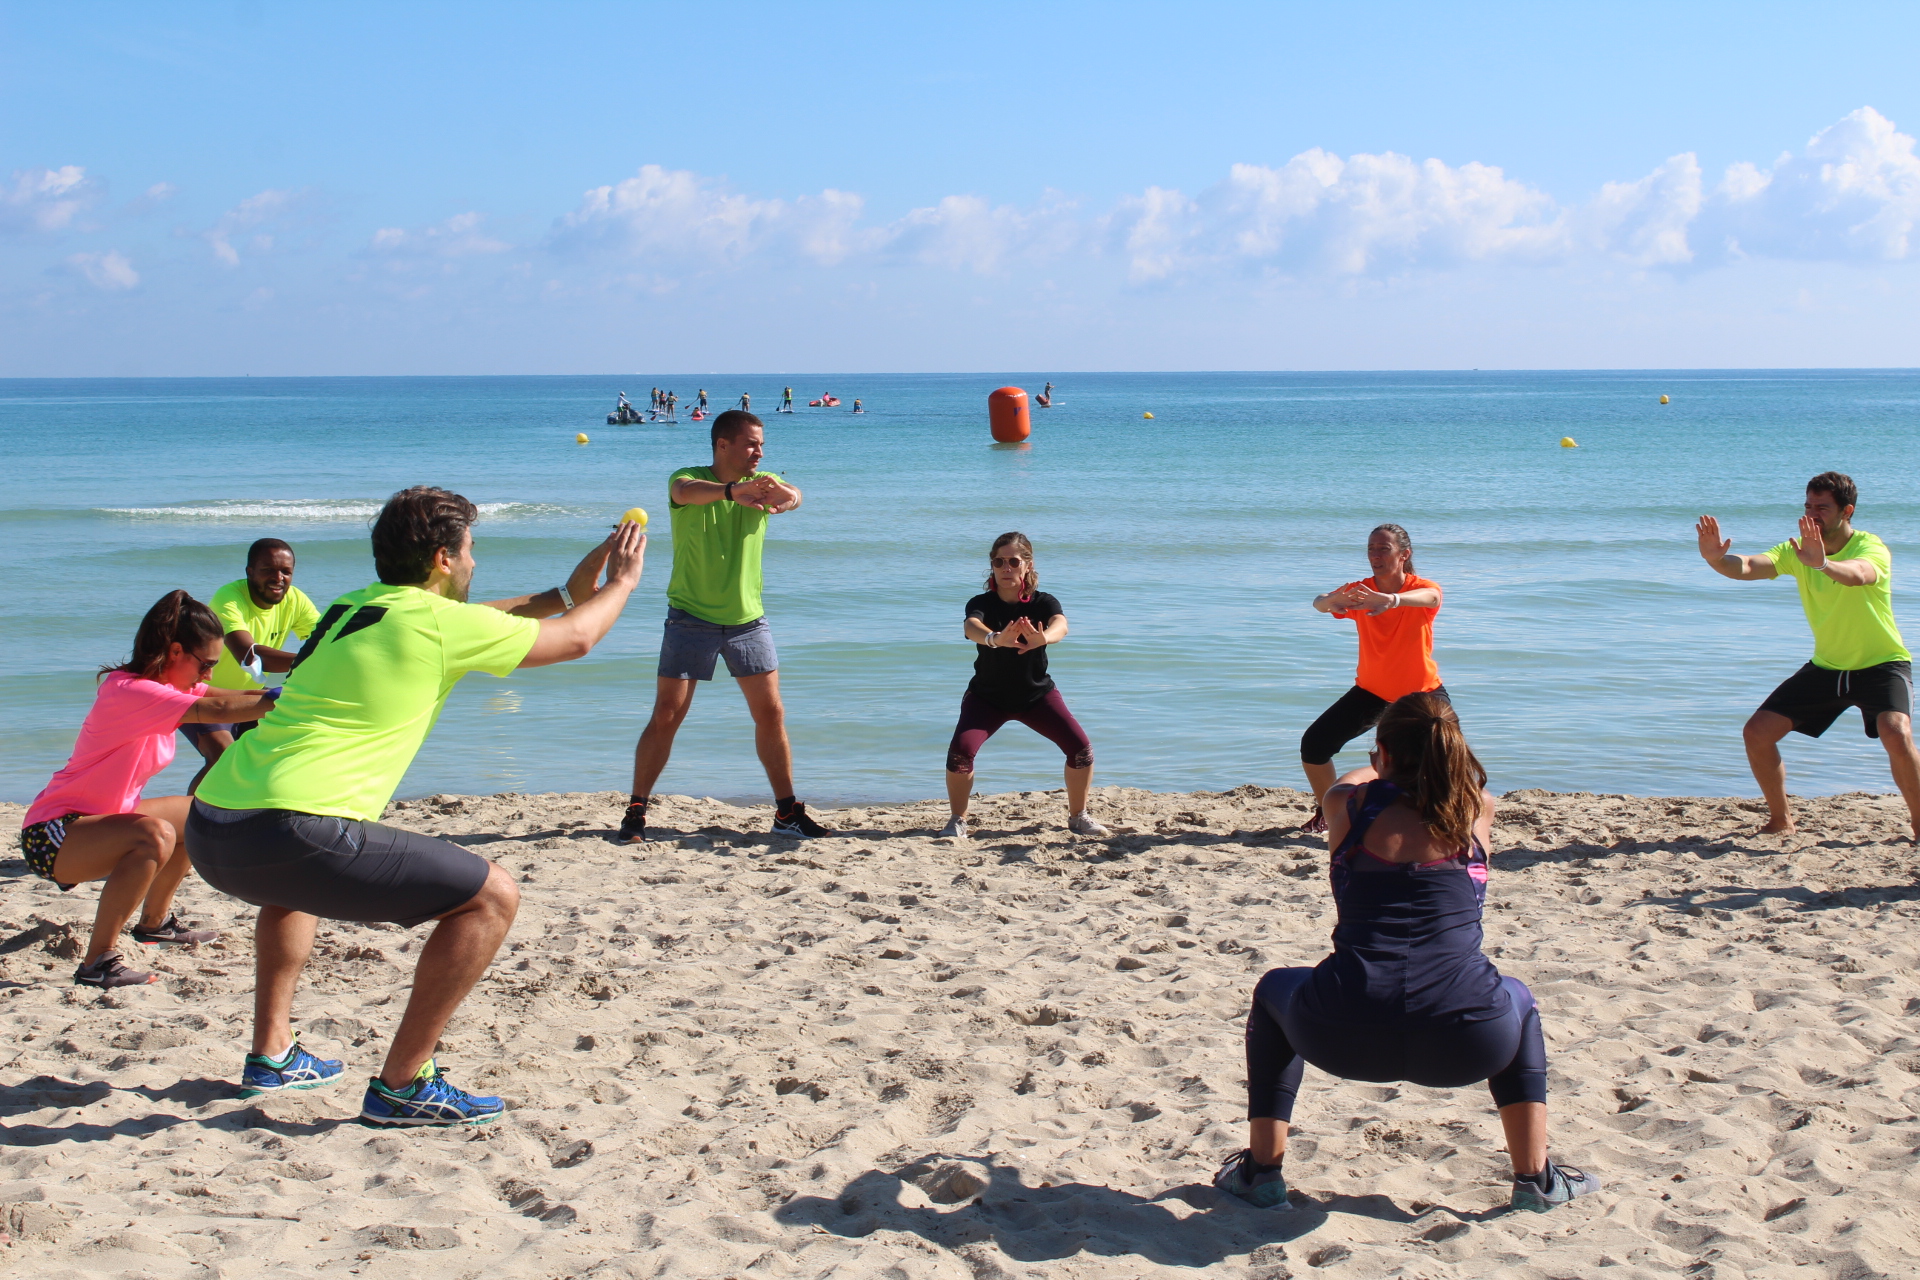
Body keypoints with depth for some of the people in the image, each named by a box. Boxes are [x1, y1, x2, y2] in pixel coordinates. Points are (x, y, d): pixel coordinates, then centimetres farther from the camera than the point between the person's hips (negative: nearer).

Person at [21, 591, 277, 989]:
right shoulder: (130, 691, -26)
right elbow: (218, 710, -36)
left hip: (95, 819, 11)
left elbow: (231, 697, -4)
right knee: (155, 835, -34)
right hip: (50, 836, -11)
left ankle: (154, 922, 33)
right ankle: (98, 961, -26)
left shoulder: (163, 685, 5)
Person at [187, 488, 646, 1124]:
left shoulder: (353, 608, 21)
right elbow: (575, 640, 11)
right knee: (492, 897, 0)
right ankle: (402, 1085, 4)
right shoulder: (435, 622, -2)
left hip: (208, 831, 9)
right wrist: (622, 581, 30)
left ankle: (271, 1054, 40)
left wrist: (567, 591, 43)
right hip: (290, 834, -9)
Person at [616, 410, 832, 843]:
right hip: (691, 617, -3)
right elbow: (686, 492, -35)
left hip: (747, 618, 3)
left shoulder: (759, 483, 0)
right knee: (666, 717, -3)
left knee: (771, 713, 3)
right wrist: (732, 490, -56)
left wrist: (786, 496, -49)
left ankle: (787, 812, 14)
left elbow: (792, 494, -23)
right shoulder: (690, 478, -9)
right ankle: (635, 811, 8)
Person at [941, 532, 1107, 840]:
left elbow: (1060, 625, -38)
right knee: (961, 748, -24)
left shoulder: (1043, 603, -15)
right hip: (987, 696, -1)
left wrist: (1043, 638, -63)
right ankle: (957, 820, -3)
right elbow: (972, 627, -41)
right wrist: (995, 638, -65)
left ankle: (1078, 817, 9)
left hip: (1037, 694, 1)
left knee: (1081, 747, -14)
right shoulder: (981, 604, -17)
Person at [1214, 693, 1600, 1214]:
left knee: (1274, 991, 34)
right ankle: (1536, 1178, 30)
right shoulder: (1479, 807, 14)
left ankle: (1262, 1168, 29)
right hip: (1465, 1044, 1)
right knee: (1517, 1001, 37)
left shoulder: (1348, 802, 13)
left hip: (1345, 1038, -1)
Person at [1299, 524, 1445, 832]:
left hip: (1422, 692, -2)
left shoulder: (1422, 588, -17)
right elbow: (1319, 603, -31)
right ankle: (1326, 812, 16)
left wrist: (1392, 600, -66)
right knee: (1313, 744, -8)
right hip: (1371, 692, 2)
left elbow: (1431, 597, -44)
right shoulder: (1360, 591, -12)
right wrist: (1332, 601, -59)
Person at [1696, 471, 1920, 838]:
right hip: (1826, 666, 5)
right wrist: (1716, 559, -46)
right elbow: (1748, 567, -23)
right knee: (1757, 733, -4)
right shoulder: (1799, 549, -5)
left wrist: (1823, 564, -68)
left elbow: (1857, 575, -46)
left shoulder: (1870, 547, -21)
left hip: (1882, 663, -5)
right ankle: (1781, 822, 14)